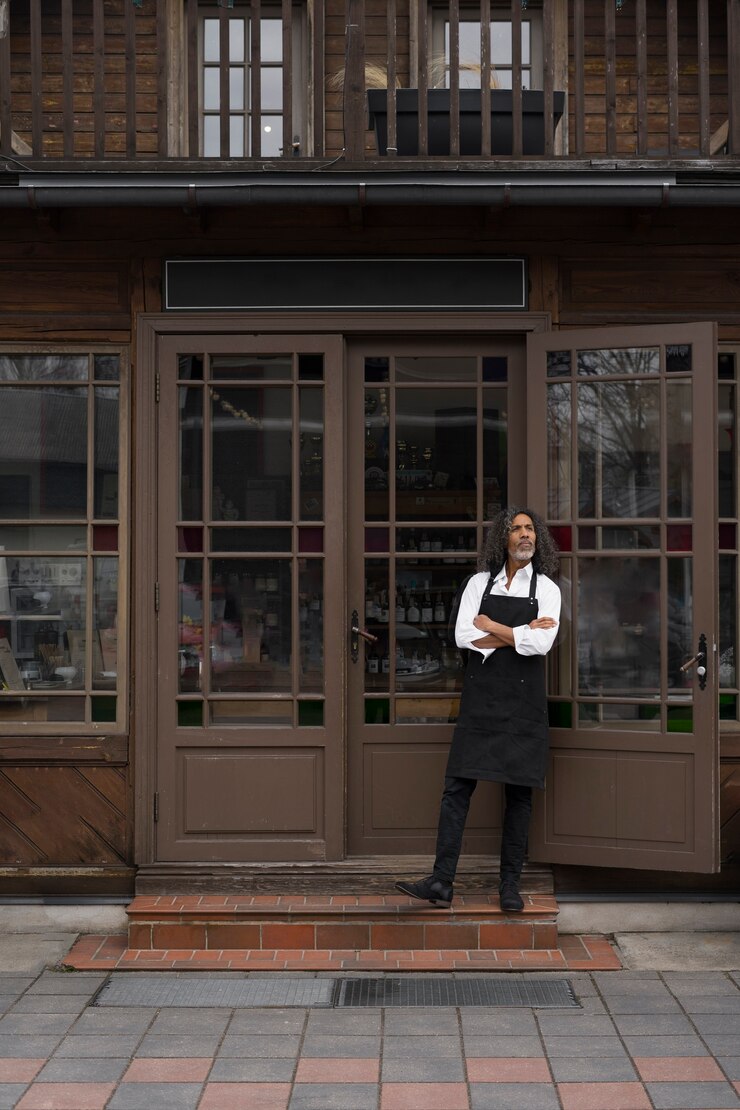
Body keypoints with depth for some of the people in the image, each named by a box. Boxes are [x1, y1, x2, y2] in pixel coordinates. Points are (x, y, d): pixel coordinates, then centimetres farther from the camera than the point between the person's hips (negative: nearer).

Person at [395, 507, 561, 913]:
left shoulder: (546, 589, 5)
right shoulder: (479, 583, 8)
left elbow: (541, 643, -11)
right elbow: (463, 636, -5)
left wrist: (490, 627, -5)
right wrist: (519, 633, -8)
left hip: (523, 700, -1)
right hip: (480, 697, 1)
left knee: (519, 792, 3)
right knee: (457, 787, -4)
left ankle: (510, 884, 11)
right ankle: (441, 882, -4)